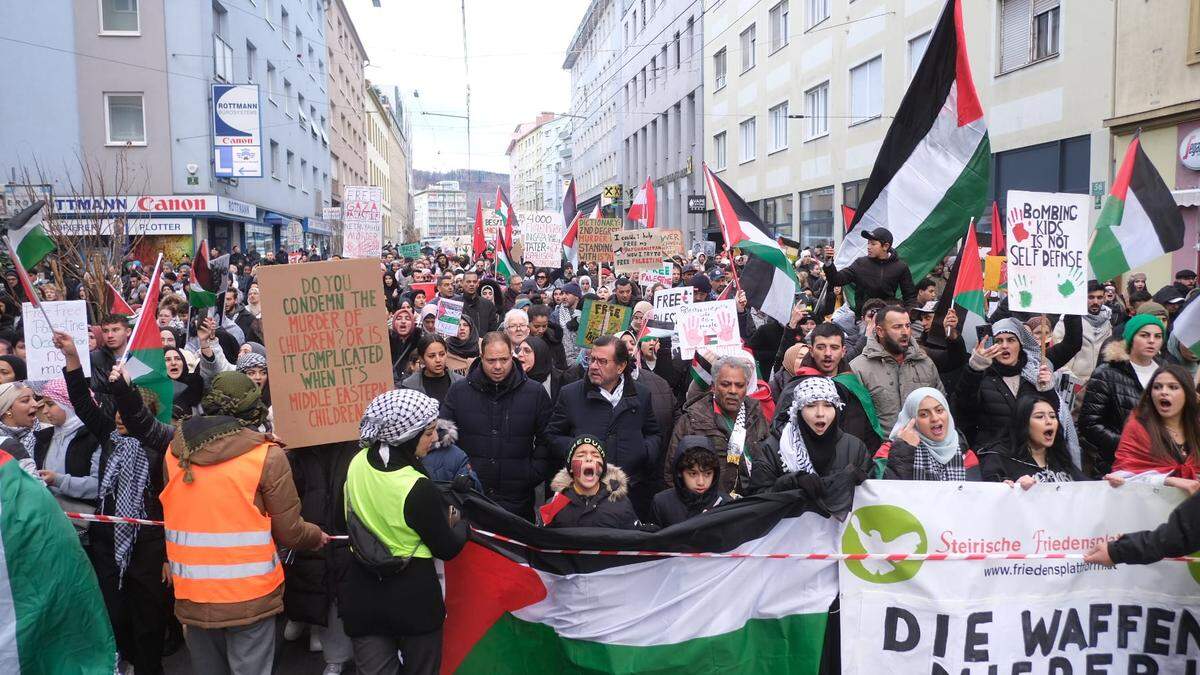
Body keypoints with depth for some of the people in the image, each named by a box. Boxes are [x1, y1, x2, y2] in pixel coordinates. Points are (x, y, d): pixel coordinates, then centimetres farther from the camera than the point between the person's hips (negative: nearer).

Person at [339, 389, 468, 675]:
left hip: (362, 594, 5)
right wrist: (460, 523, 8)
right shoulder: (418, 488, -26)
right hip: (412, 597, -5)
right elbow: (447, 549, -14)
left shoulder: (358, 462, -8)